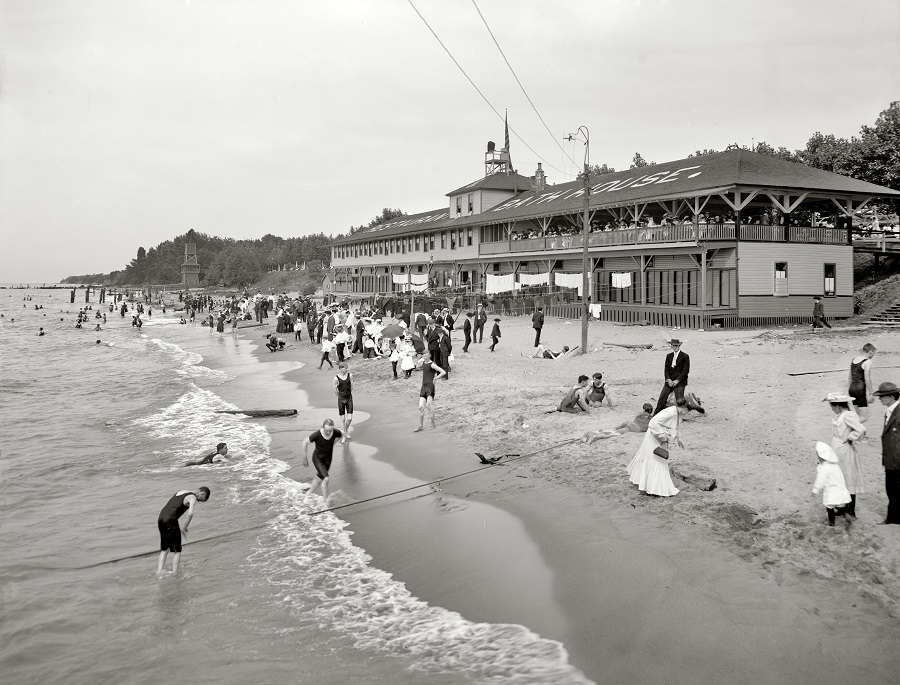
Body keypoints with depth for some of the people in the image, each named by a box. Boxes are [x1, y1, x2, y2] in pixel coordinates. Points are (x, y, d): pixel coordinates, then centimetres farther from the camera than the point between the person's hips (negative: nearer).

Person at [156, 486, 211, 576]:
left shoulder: (182, 491, 22)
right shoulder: (192, 498, -4)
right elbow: (190, 514, -22)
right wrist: (184, 527, -8)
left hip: (161, 518, 8)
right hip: (170, 520, -8)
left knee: (164, 548, 18)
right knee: (177, 550, 3)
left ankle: (159, 570, 10)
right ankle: (174, 573, -1)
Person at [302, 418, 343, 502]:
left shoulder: (335, 432, -22)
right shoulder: (316, 435, -31)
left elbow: (342, 435, 4)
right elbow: (305, 443, -14)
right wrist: (305, 458, -5)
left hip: (328, 459, 5)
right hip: (317, 458, -5)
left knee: (319, 479, 22)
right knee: (326, 479, -19)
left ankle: (309, 493, 48)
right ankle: (325, 501, -4)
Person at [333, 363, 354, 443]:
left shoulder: (350, 375, -4)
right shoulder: (336, 378, -12)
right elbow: (335, 391, -3)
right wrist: (340, 397, 7)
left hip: (349, 399, 2)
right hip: (341, 400, -2)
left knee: (349, 418, 1)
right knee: (343, 418, 5)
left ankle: (347, 431, 30)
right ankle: (344, 435, 20)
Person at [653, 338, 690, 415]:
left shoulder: (685, 357, -2)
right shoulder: (669, 356, 13)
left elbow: (685, 371, -8)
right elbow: (666, 369, 8)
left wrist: (677, 380, -15)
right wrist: (668, 379, -8)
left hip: (680, 382, -4)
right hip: (669, 381, 4)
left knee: (679, 399, -10)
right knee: (662, 397, -1)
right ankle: (656, 414, 8)